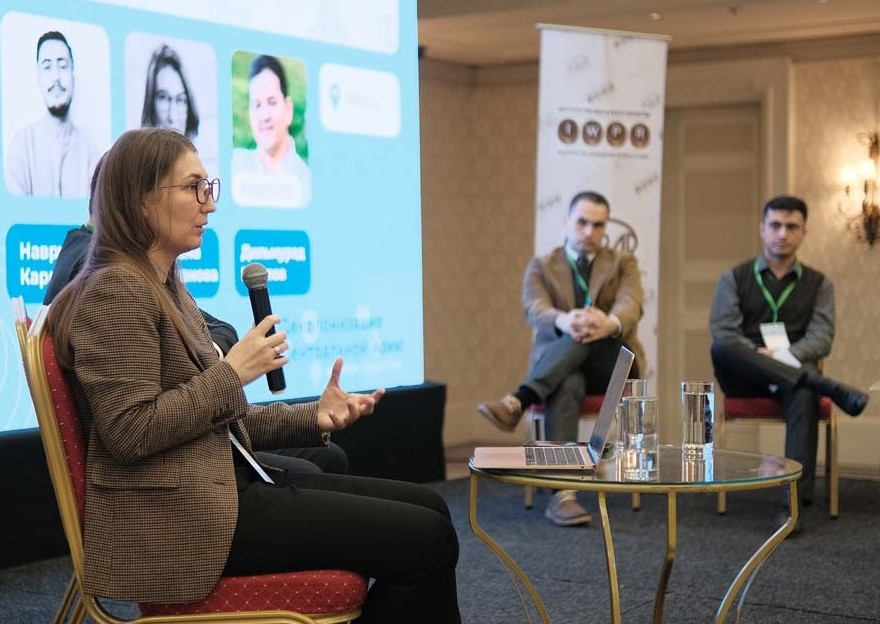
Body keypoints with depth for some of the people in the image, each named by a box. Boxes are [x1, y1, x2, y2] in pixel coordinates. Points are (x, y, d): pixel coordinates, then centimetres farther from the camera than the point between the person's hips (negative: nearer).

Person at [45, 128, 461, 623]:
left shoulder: (167, 287, 19)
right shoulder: (117, 291, -12)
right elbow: (130, 433, -22)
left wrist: (312, 418, 7)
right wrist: (234, 372, -15)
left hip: (224, 486, 10)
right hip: (181, 517, -10)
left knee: (426, 506, 4)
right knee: (427, 540, -13)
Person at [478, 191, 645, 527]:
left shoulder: (623, 263, 11)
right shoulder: (541, 266, 10)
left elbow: (630, 306, -11)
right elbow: (535, 311, -11)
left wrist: (610, 324, -38)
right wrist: (564, 321, -38)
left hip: (612, 363, 0)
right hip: (557, 363, 0)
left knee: (586, 338, -35)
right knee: (567, 386, -38)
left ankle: (517, 401, -46)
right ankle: (562, 493, -49)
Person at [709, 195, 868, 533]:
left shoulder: (819, 284, 13)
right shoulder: (734, 278, 10)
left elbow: (821, 339, -1)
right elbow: (723, 333, -3)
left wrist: (782, 357, -21)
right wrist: (758, 355, -23)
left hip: (795, 371, 0)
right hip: (744, 378, 0)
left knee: (804, 394, -38)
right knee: (720, 349, -36)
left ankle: (793, 501, -44)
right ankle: (832, 389, -40)